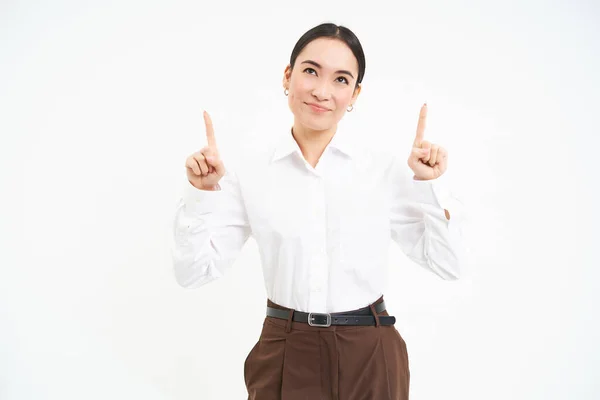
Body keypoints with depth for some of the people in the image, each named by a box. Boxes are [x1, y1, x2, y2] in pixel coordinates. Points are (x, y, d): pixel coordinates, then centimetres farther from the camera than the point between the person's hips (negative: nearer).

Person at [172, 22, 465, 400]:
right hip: (285, 359, 0)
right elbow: (194, 271, -4)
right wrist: (202, 193, -15)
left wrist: (430, 185, -12)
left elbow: (447, 263, -2)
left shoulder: (386, 167, -5)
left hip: (371, 359, 1)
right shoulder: (251, 171, -4)